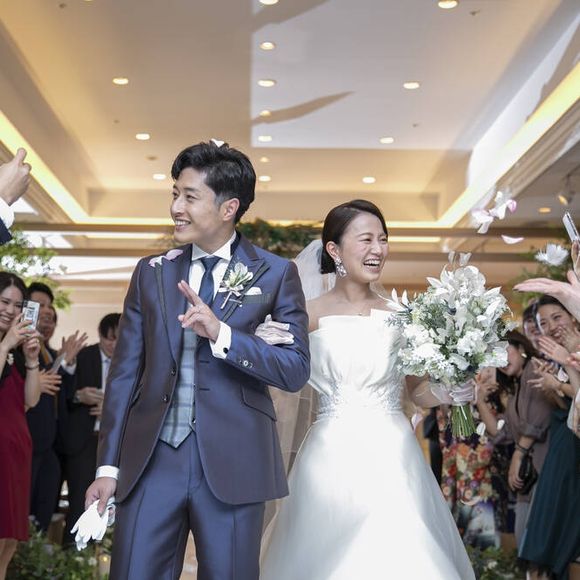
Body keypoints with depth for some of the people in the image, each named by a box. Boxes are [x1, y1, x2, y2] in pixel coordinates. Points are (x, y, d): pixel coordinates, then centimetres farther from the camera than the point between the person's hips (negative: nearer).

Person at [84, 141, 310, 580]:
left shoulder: (275, 274, 2)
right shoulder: (151, 273, 10)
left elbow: (296, 370, -5)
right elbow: (125, 373, 10)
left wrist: (222, 334, -18)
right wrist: (109, 465, 6)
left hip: (232, 464, -2)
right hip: (151, 459, 2)